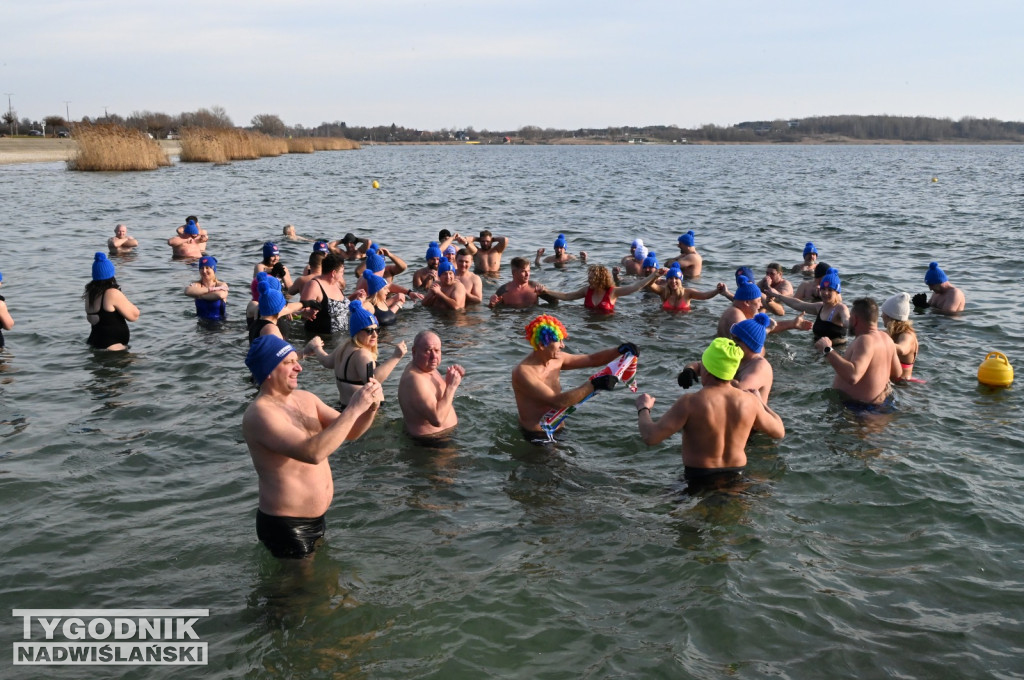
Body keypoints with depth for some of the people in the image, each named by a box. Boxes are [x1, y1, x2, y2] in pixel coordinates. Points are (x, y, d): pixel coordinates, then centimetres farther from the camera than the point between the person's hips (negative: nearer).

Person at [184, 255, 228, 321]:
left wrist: (198, 295, -17)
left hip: (220, 321, -2)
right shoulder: (196, 284, 1)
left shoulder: (222, 285, -4)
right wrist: (210, 289, -20)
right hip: (202, 322, 2)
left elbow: (220, 295, -29)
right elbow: (187, 291, -23)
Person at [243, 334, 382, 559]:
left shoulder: (305, 398, 3)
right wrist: (353, 409, -32)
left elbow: (349, 432, 5)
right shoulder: (260, 413, -23)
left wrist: (370, 408, -16)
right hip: (285, 526, -8)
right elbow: (313, 453, -35)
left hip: (317, 517, 8)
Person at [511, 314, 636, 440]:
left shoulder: (556, 359, 0)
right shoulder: (523, 372, -24)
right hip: (537, 436, -8)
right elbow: (557, 402, -32)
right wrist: (593, 385, -34)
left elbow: (591, 360, 9)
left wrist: (619, 350, -7)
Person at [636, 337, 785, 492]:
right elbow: (779, 432, 10)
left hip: (698, 479, -4)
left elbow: (650, 437, -21)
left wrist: (643, 409, -1)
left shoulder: (690, 403, -20)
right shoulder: (749, 401, -6)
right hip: (736, 476, 5)